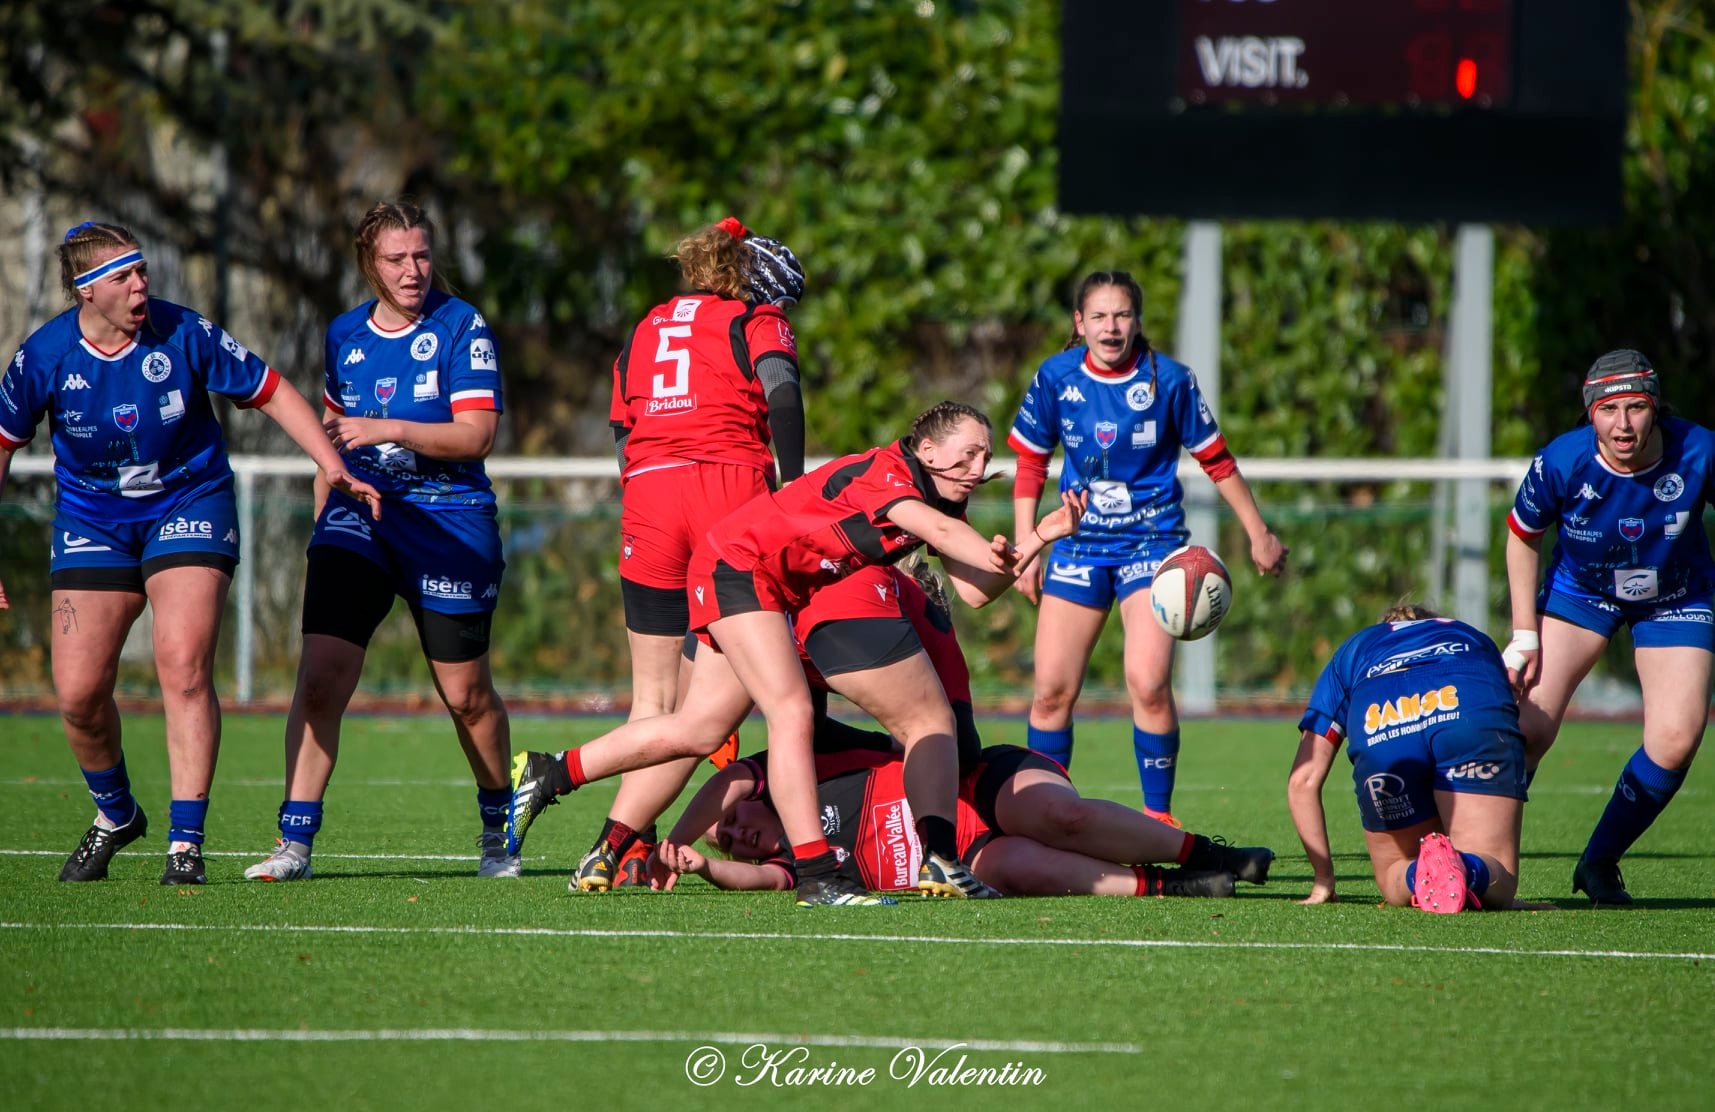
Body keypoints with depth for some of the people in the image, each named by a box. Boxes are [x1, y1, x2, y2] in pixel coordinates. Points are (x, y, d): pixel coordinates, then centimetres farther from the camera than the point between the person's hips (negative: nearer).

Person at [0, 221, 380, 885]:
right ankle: (115, 814, 25)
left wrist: (334, 467, -13)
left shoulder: (184, 334, -14)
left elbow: (270, 393, -4)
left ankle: (186, 842, -14)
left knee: (183, 667, -20)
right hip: (91, 523, 2)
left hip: (189, 505, -2)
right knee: (78, 693, -4)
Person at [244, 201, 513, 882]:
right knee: (320, 676, -12)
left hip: (449, 523, -3)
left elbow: (475, 435, -13)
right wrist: (319, 528, 22)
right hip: (357, 517, 3)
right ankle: (295, 843, -10)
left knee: (465, 693, 3)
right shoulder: (344, 335, 11)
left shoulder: (461, 328, -4)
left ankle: (498, 827, 27)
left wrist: (388, 429, -23)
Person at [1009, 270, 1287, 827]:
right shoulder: (1055, 378, -4)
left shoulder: (1169, 380, -9)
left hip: (1151, 544, -2)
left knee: (1148, 684, -18)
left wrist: (1258, 534, 9)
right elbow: (1030, 465, 8)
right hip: (1079, 545, 2)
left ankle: (1158, 816, -4)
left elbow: (1216, 460, 3)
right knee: (1052, 691, -3)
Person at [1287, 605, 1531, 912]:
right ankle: (1467, 871, -31)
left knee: (1395, 880, 17)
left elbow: (1303, 779, 30)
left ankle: (1419, 875, -19)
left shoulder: (1350, 653, 40)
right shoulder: (1473, 637, 44)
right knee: (1498, 887, 5)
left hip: (1379, 734, 0)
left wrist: (1323, 881, 36)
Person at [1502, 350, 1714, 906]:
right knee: (1531, 727, -15)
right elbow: (1522, 536, -8)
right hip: (1580, 590, -1)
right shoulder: (1562, 462, -27)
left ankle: (1599, 864, 7)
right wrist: (1525, 635, -9)